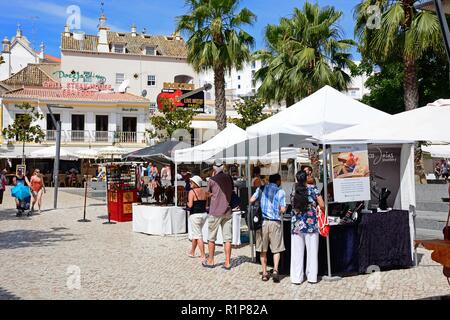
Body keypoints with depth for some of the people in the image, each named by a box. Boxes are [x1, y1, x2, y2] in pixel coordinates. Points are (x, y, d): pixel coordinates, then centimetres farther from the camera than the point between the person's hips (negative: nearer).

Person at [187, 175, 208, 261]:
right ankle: (192, 252, 32)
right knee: (195, 234, 21)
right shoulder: (204, 191, 8)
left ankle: (203, 256, -4)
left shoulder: (192, 192, -12)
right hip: (204, 214, 7)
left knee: (198, 236, -2)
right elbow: (206, 204, 10)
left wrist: (187, 203, 1)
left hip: (195, 215, -7)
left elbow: (190, 205, -19)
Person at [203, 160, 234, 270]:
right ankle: (227, 263, 4)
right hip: (227, 211, 4)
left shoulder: (212, 180, -8)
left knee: (211, 238, 9)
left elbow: (209, 193, 6)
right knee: (227, 238, 4)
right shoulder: (229, 178, 4)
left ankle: (210, 261, 17)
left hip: (215, 212, -3)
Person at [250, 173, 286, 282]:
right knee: (276, 249, 8)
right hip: (275, 222, -2)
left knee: (263, 250, 10)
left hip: (262, 221, 2)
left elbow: (251, 200, -3)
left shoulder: (261, 189, 6)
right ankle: (275, 270, -6)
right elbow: (283, 210, -4)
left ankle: (265, 273, 13)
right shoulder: (280, 192, -1)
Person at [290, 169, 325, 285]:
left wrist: (303, 173, 33)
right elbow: (322, 205, -5)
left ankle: (297, 278, 9)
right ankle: (312, 277, 12)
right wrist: (316, 208, 15)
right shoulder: (313, 188, -4)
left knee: (297, 252, 6)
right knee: (312, 251, 7)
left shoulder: (295, 189, 1)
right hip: (311, 223, -2)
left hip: (297, 224, 2)